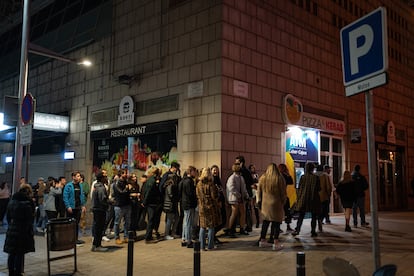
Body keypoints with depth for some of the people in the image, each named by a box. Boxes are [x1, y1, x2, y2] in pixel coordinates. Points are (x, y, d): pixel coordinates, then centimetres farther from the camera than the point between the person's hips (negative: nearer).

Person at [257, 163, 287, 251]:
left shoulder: (262, 178, 3)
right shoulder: (280, 178, -7)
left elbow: (259, 192, 9)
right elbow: (283, 193, -1)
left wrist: (260, 202, 18)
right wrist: (283, 202, 9)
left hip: (265, 204, 4)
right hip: (276, 204, -4)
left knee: (265, 222, 14)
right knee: (276, 222, 1)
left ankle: (262, 240, 20)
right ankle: (275, 243, 0)